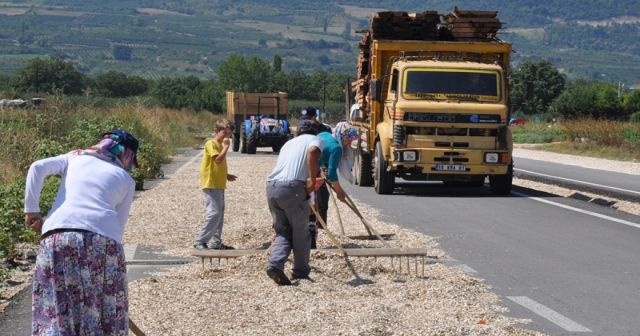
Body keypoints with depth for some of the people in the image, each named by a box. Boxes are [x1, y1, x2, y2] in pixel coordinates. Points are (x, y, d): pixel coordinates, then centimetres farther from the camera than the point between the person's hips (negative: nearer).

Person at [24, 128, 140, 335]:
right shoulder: (126, 180, 22)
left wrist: (31, 209, 12)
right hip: (103, 237, -1)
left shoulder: (75, 157, 26)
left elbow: (38, 168, 11)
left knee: (55, 313, 1)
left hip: (58, 234, 1)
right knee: (104, 313, 10)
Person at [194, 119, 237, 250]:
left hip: (219, 185, 10)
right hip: (211, 185, -10)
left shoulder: (220, 145, 18)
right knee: (214, 212, -15)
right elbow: (218, 159, -25)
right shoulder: (211, 144, -11)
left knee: (220, 213, 11)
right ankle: (200, 241, -11)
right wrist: (226, 146, -18)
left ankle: (215, 242, 16)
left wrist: (226, 175, 14)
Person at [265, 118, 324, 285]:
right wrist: (312, 179, -10)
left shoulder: (289, 143, 30)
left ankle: (275, 264, -7)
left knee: (282, 231, 14)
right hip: (292, 188, -5)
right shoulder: (315, 140, 12)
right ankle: (301, 272, 18)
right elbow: (313, 151, -13)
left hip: (272, 186, 6)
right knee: (301, 232, 11)